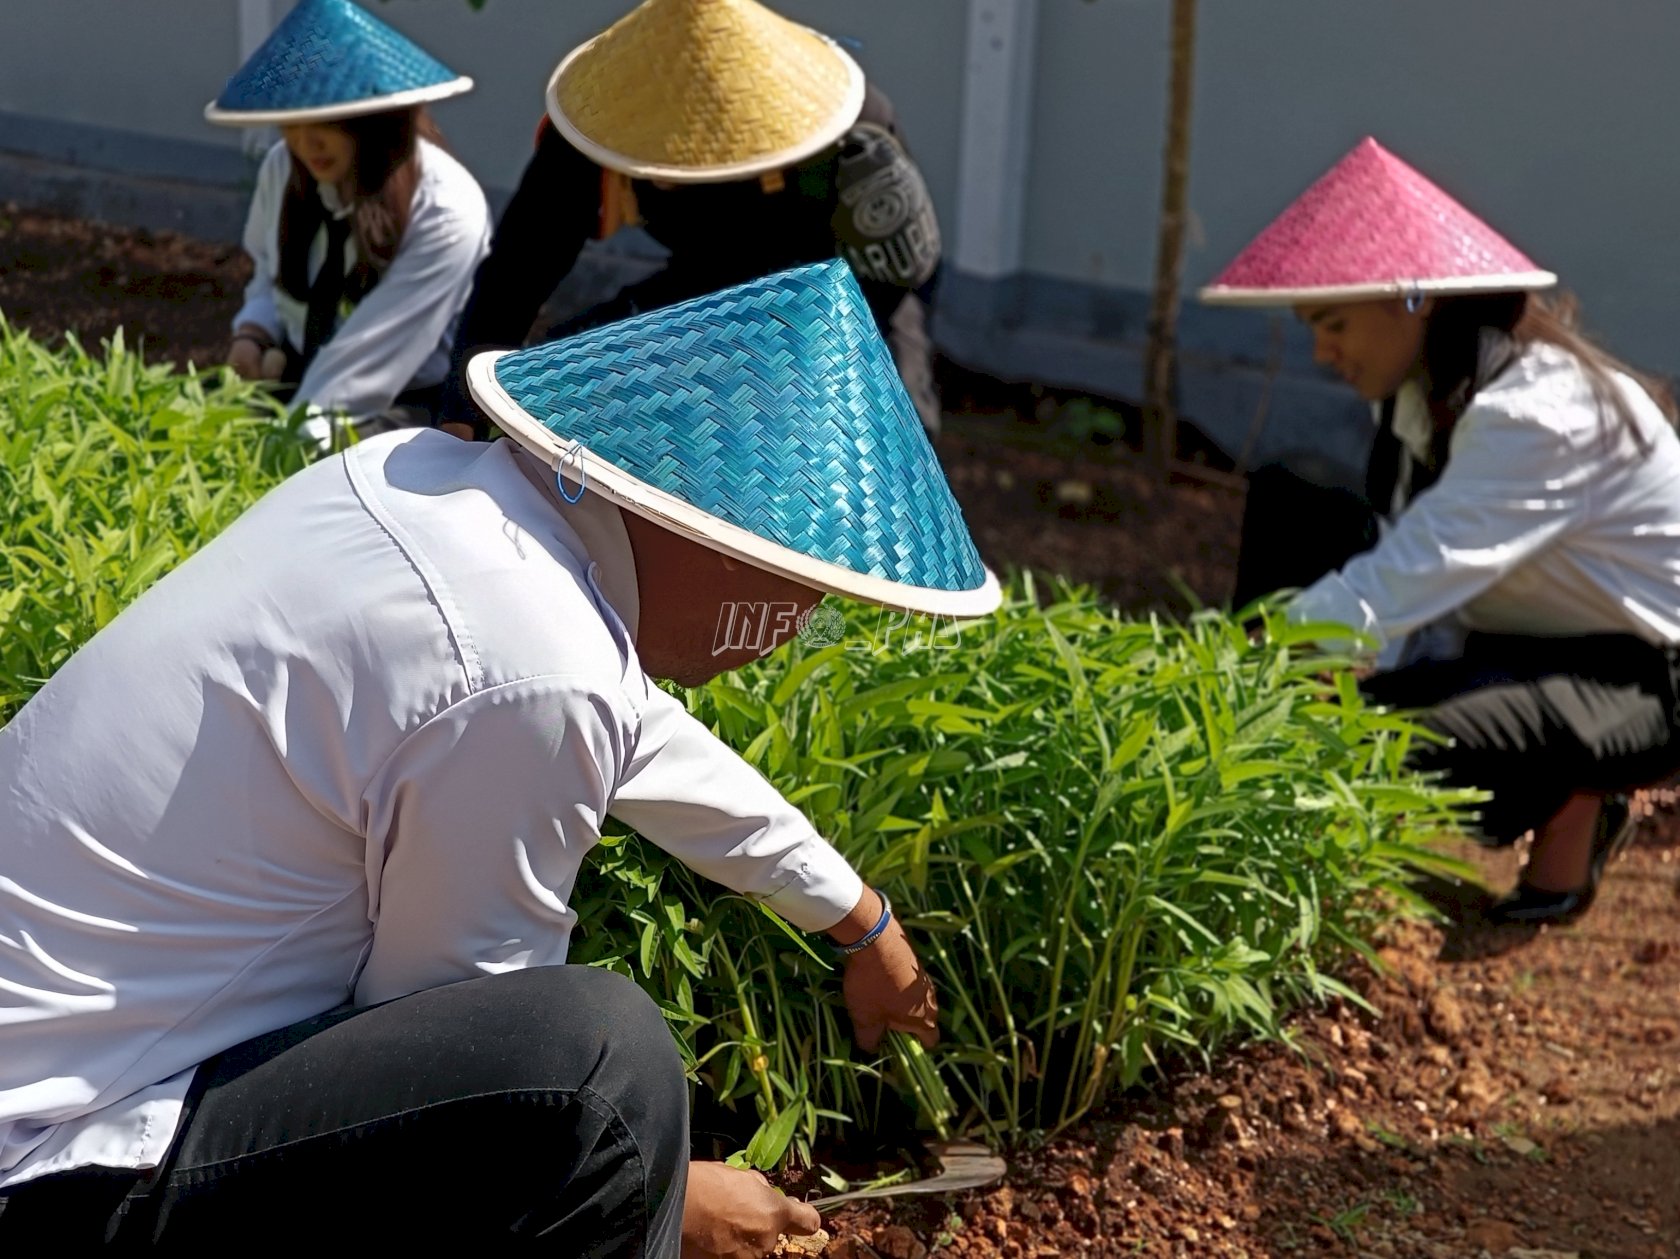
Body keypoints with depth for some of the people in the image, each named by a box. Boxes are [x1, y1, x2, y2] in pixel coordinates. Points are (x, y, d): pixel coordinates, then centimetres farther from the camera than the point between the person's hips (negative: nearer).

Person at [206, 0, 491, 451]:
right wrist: (253, 335, -5)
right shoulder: (283, 169, -2)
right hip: (296, 378, 6)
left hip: (405, 406, -6)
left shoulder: (444, 211, -21)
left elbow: (374, 350, -25)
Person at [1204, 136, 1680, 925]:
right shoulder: (1427, 388, -3)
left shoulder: (1538, 414, -29)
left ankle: (1571, 805, -1)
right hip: (1531, 636, 9)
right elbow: (1421, 575, -4)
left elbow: (1391, 590, -36)